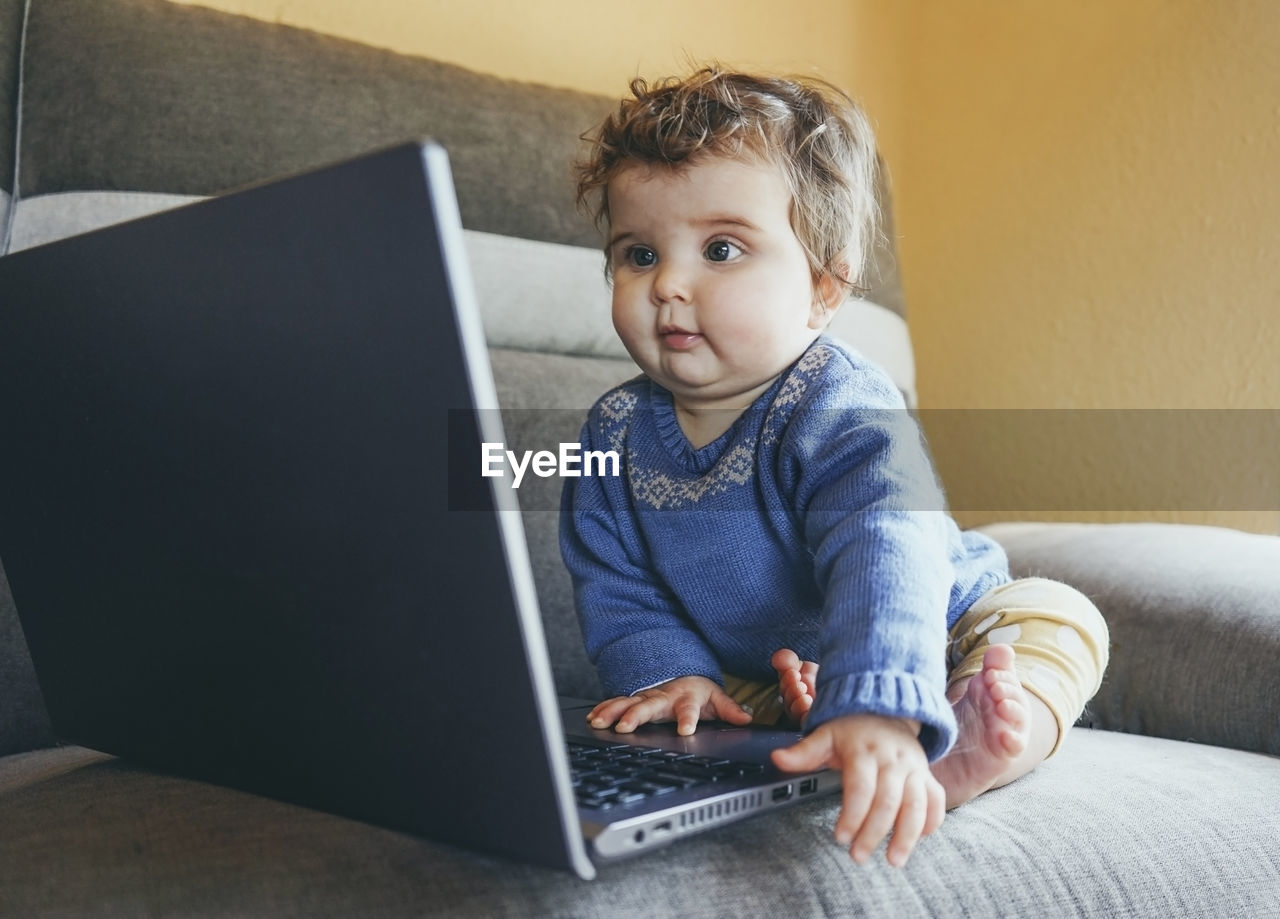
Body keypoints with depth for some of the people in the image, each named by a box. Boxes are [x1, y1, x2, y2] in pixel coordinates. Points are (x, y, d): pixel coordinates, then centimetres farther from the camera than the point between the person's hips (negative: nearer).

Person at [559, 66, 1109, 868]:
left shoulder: (841, 412, -27)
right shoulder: (617, 434, -7)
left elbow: (886, 557, -44)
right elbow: (617, 593, -1)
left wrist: (878, 714, -62)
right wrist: (670, 671, -24)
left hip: (925, 645, -3)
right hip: (758, 683, 4)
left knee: (1057, 617, -26)